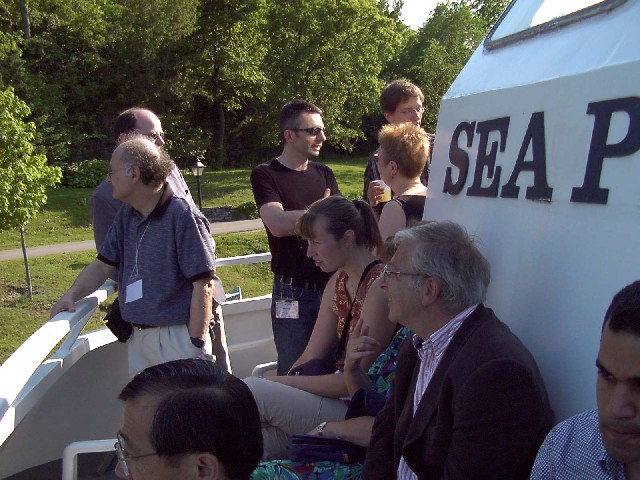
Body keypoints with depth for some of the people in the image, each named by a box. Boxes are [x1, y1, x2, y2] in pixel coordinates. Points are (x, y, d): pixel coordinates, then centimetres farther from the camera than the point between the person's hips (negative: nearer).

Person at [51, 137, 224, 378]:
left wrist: (197, 345, -18)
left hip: (177, 337, -8)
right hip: (138, 337, 8)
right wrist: (72, 294, -1)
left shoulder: (183, 217, -16)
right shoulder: (126, 215, 10)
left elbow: (203, 285, -18)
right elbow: (103, 265, 17)